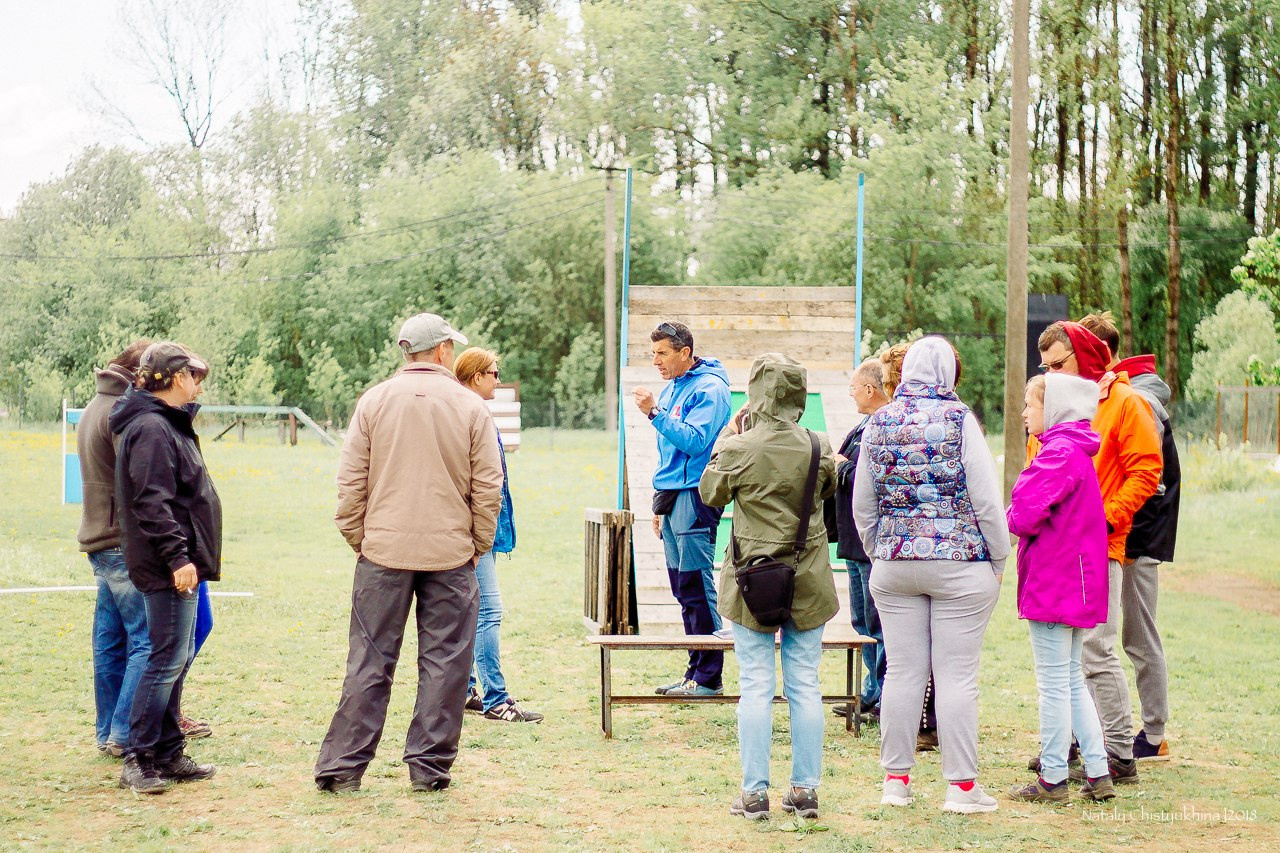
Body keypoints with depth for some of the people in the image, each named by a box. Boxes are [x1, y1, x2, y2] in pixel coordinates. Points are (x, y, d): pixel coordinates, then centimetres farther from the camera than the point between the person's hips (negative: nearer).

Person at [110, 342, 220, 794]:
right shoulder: (151, 428, -15)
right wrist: (177, 557, -24)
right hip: (169, 568, -11)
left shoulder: (167, 424, 17)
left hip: (179, 566, 11)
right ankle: (137, 760, -3)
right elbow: (152, 502, -22)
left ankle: (168, 754, 21)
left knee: (177, 660, 14)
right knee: (168, 660, -8)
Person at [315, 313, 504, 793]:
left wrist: (357, 538, 11)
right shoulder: (470, 407, 0)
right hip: (450, 554, -1)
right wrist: (479, 546, 10)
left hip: (383, 551, 1)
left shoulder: (375, 402, 2)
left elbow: (350, 482, 2)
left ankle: (342, 766, 6)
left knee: (370, 661, 5)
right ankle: (429, 767, 7)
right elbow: (488, 488, 0)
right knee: (444, 662, 6)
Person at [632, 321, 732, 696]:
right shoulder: (671, 390, 19)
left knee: (697, 587, -9)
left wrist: (655, 413, -24)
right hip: (673, 496, 9)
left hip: (695, 495, -9)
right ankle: (695, 671, 16)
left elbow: (695, 440, -21)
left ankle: (708, 676, -5)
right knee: (683, 588, 10)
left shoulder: (708, 388, -9)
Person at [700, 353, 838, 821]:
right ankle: (805, 789, 14)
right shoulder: (818, 447, -6)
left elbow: (711, 492, 5)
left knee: (756, 686, 3)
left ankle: (755, 793, 5)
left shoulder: (740, 449, -14)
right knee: (805, 685, 9)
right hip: (808, 580, 2)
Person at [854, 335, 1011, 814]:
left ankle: (896, 779, 14)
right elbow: (987, 500, -7)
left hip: (893, 567, 4)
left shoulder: (878, 424, 4)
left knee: (903, 672, 9)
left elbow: (862, 507, 10)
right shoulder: (958, 420, -9)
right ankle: (961, 786, 4)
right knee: (957, 676, 0)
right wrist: (998, 559, 4)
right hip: (961, 564, -4)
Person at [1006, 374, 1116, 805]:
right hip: (1077, 586, 10)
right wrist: (1023, 519, 1)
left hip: (1052, 585, -10)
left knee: (1054, 684, -2)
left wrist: (1011, 518, -4)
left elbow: (1026, 515, -25)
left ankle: (1052, 780, 5)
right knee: (1072, 681, 16)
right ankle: (1099, 774, 17)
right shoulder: (1075, 451, 15)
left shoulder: (1059, 454, -18)